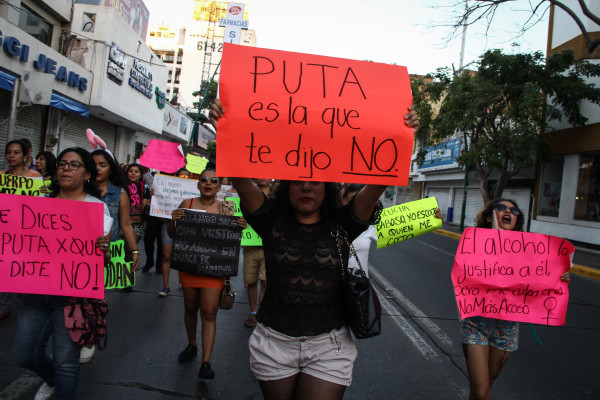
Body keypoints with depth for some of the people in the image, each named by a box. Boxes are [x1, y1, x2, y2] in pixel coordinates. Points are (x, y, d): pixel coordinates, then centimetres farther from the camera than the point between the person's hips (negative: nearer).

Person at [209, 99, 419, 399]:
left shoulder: (342, 225, -3)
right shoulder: (272, 221, -2)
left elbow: (378, 181, -14)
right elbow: (239, 178, -14)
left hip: (328, 348, -1)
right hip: (274, 343, 1)